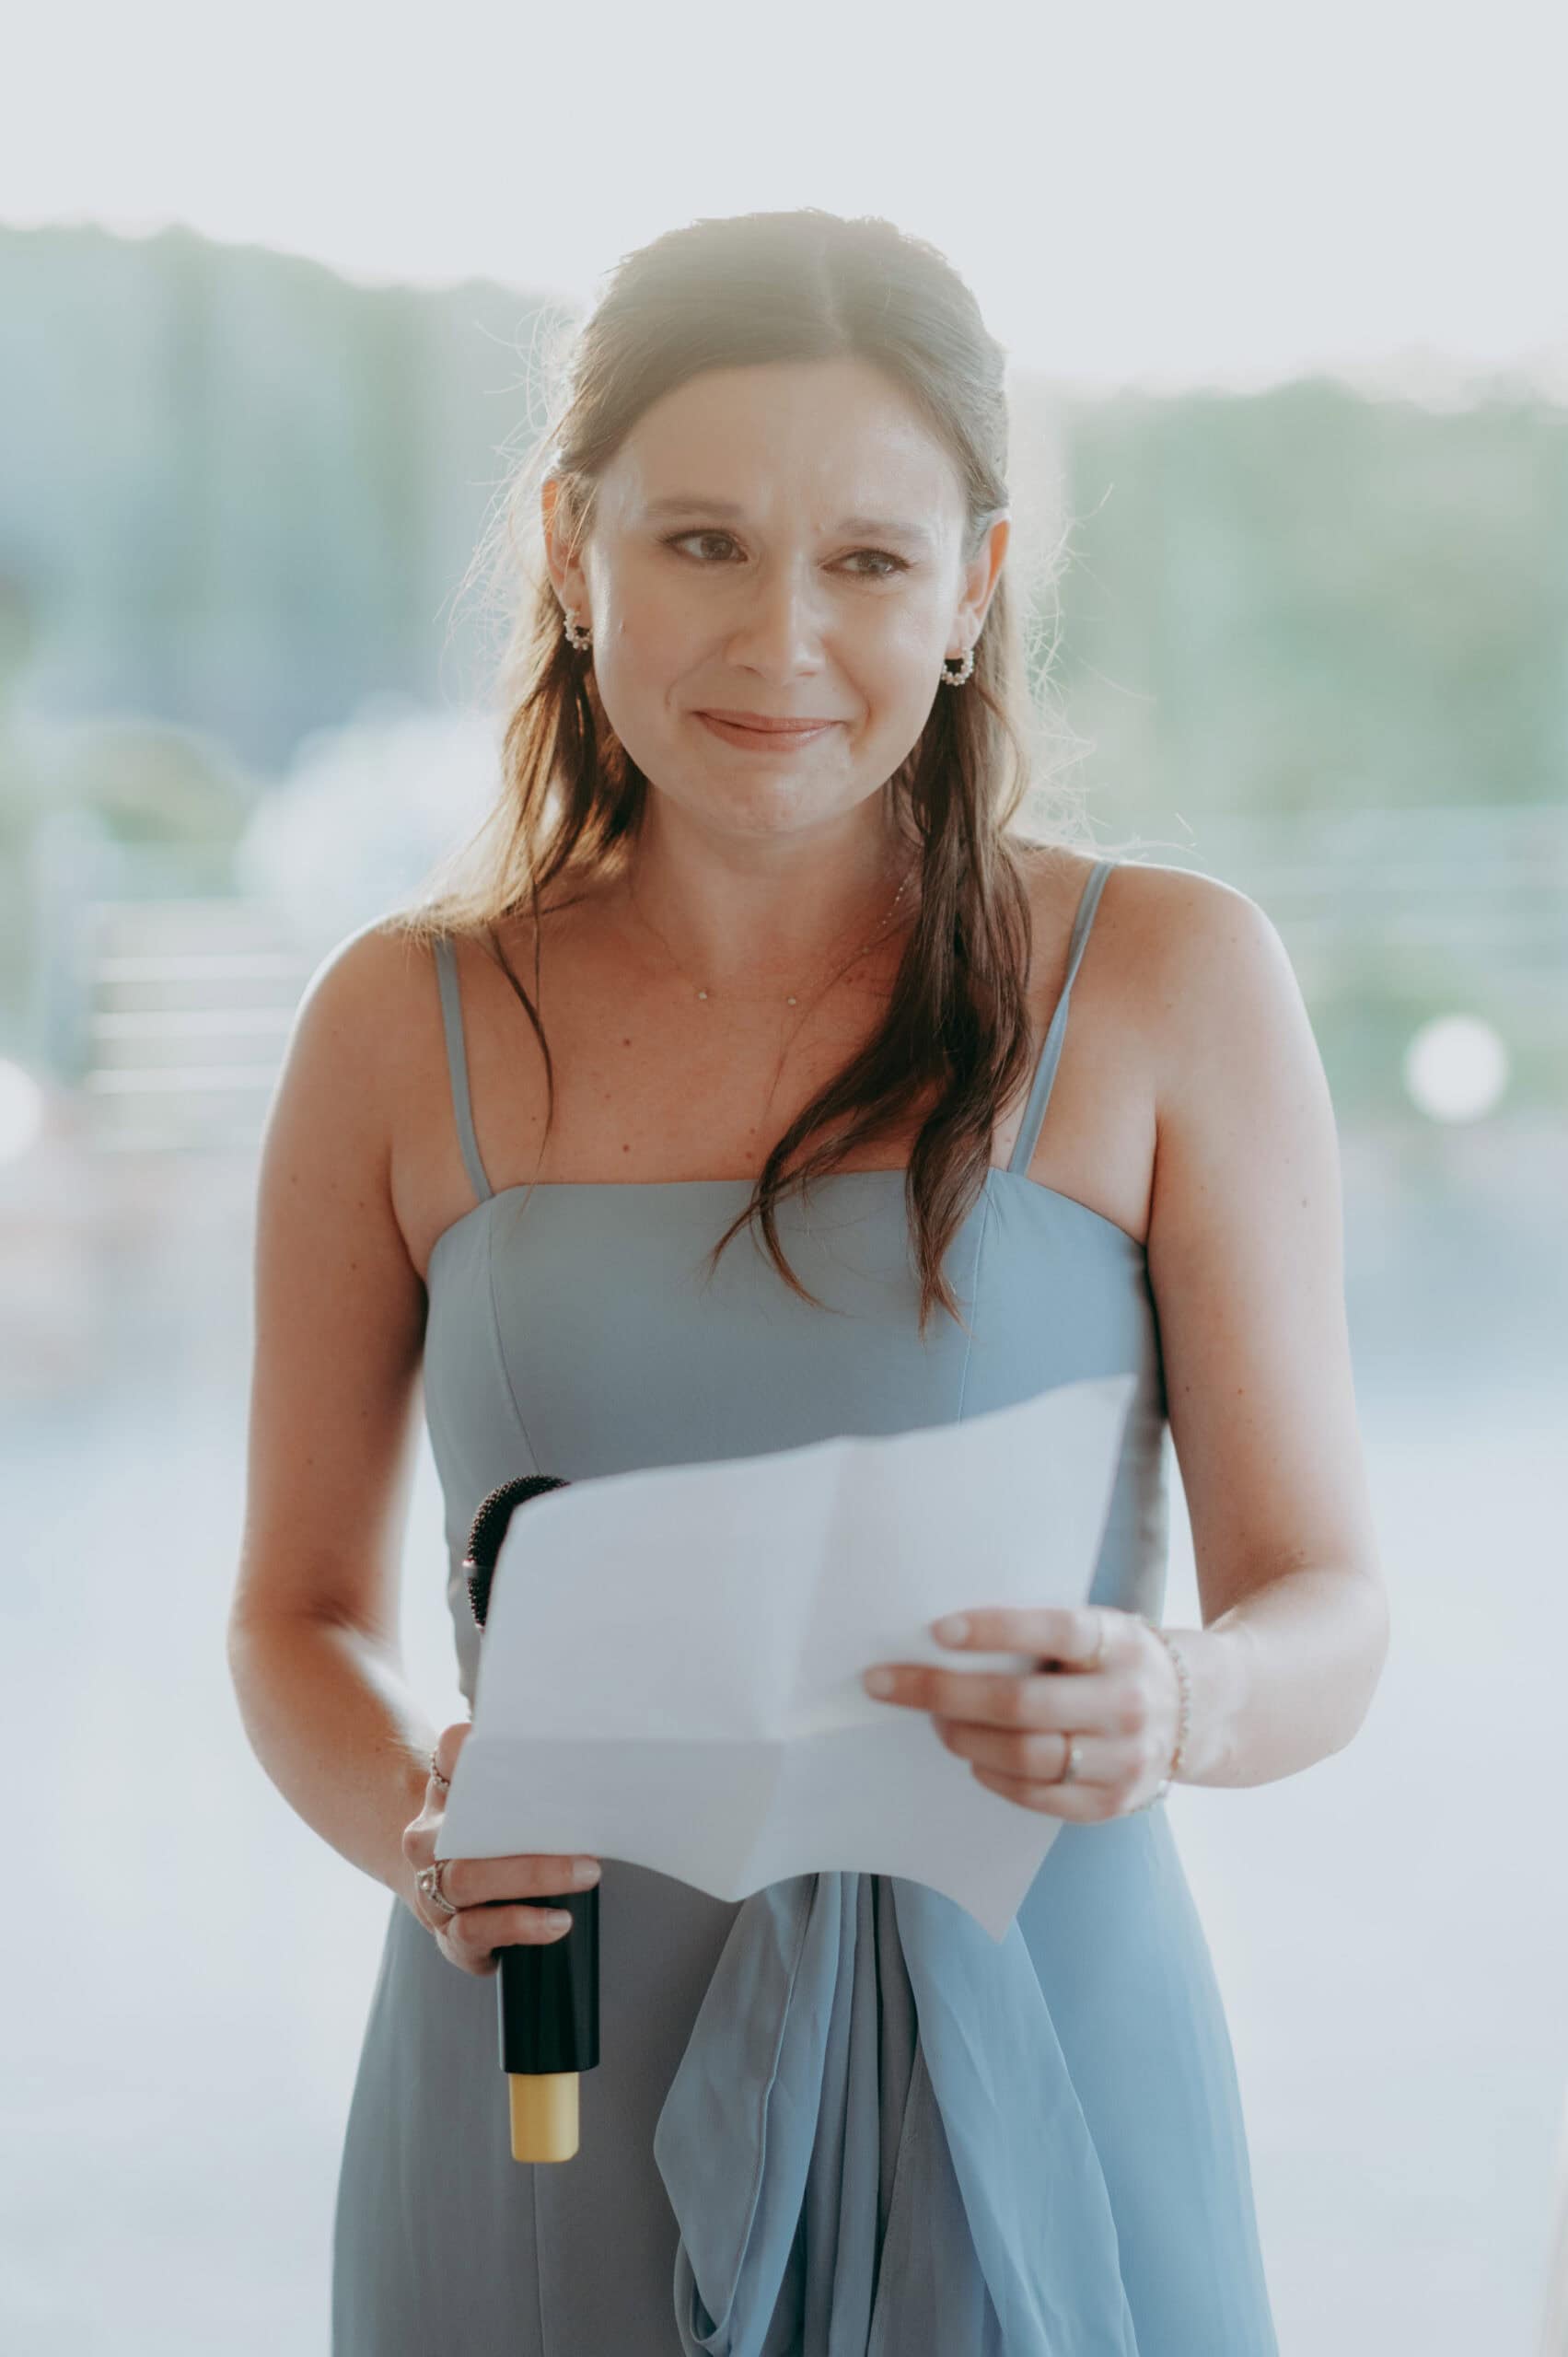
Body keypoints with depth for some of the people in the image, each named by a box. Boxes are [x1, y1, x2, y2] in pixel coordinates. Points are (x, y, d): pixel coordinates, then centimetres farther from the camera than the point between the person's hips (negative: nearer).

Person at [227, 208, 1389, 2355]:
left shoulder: (1166, 983, -2)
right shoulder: (405, 1028, 2)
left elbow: (1329, 1610, -1)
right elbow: (301, 1613, 9)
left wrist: (1173, 1711, -23)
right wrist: (413, 1821, -11)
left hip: (1027, 2082, -1)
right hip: (553, 2126, 1)